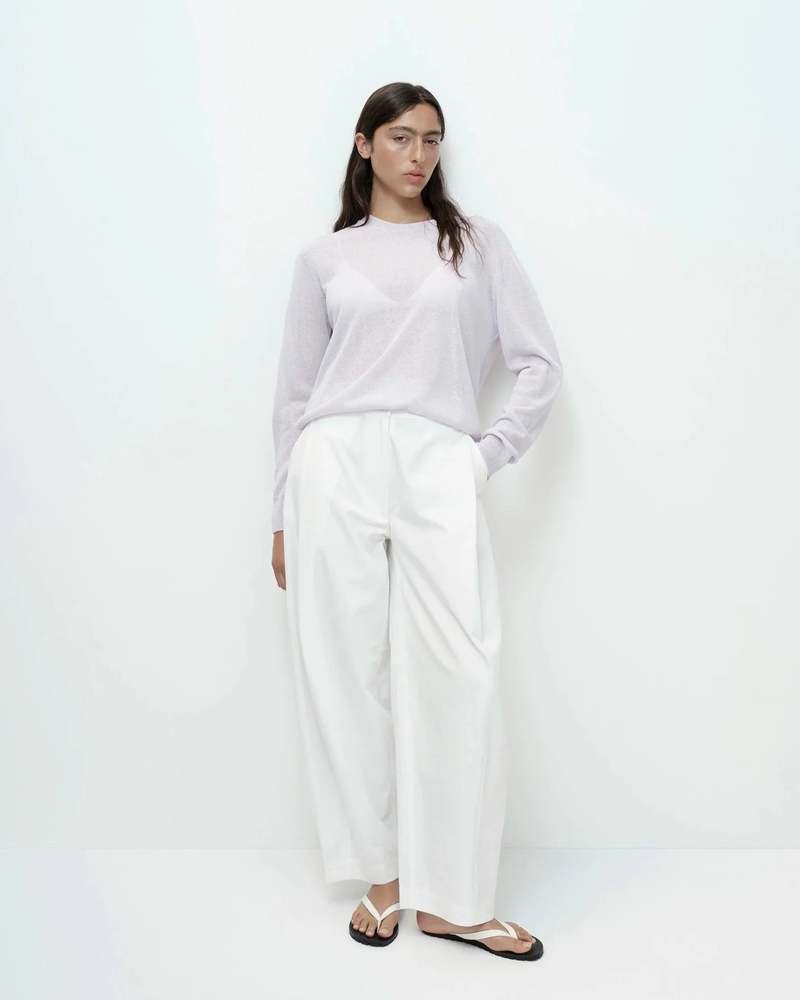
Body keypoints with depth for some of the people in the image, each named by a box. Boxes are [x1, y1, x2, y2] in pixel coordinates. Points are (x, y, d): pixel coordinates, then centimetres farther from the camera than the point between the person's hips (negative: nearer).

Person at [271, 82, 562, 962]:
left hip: (438, 474, 0)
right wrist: (283, 516, 11)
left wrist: (490, 455, 1)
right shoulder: (323, 257, 14)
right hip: (337, 469, 1)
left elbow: (540, 364, 11)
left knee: (459, 678, -7)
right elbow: (295, 392, 14)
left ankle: (449, 897, 5)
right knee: (348, 672, 2)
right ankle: (380, 871, 17)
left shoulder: (477, 242, 13)